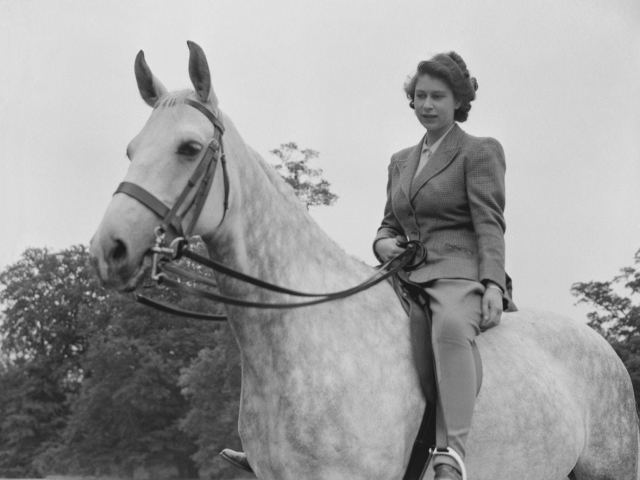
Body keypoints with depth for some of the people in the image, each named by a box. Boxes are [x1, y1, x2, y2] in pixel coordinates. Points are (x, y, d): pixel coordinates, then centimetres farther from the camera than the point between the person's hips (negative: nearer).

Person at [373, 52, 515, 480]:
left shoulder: (479, 152, 3)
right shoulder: (401, 161, 23)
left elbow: (489, 225, -6)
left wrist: (493, 284, -20)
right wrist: (383, 243, 5)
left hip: (460, 273, -8)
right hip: (408, 277, 8)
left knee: (451, 328, -40)